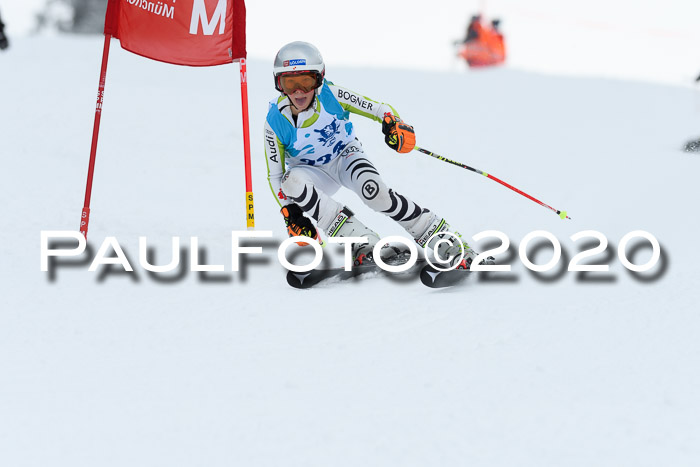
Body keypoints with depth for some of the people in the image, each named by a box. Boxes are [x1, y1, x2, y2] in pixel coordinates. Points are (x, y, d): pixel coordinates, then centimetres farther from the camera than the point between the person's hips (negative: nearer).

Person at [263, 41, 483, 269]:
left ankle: (443, 239, -26)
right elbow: (274, 175, -11)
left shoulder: (331, 96, -22)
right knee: (291, 180, -34)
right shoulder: (276, 122, -20)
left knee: (373, 190, -34)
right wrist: (290, 212, -23)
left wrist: (394, 123, -40)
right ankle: (363, 243, -37)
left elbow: (379, 108, -17)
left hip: (345, 155, -1)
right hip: (314, 172, 1)